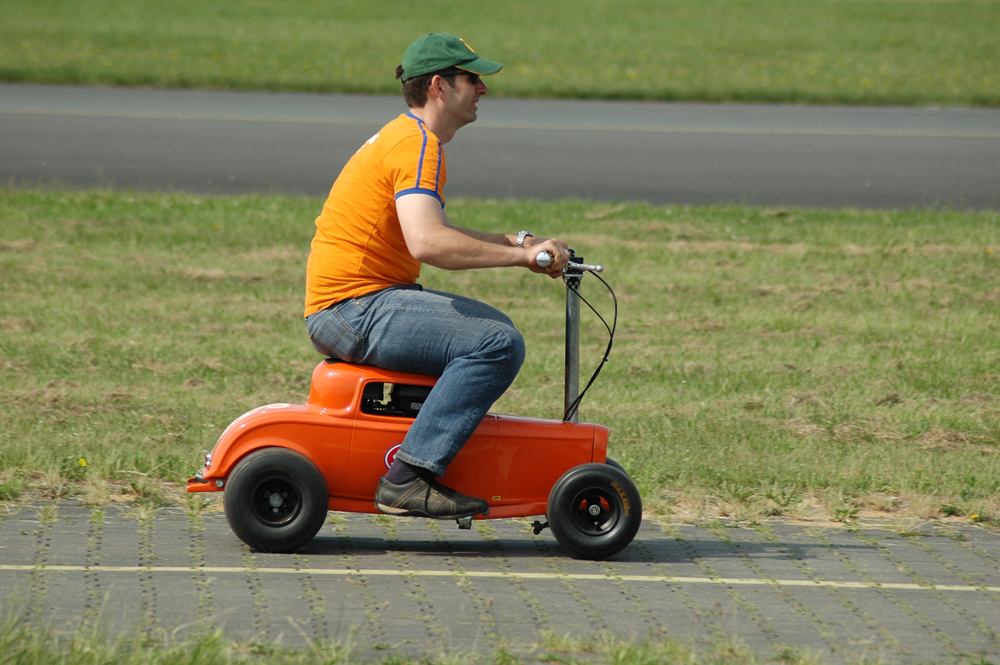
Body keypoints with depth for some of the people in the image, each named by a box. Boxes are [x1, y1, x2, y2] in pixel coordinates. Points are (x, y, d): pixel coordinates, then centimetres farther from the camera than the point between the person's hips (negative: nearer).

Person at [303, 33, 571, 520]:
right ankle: (408, 479, -26)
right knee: (499, 345, -22)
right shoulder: (417, 144, -15)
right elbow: (427, 243, -29)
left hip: (355, 306, 11)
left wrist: (513, 241, 15)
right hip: (355, 307, -11)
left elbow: (434, 233, 28)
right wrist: (521, 255, -23)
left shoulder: (407, 136, 20)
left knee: (495, 326, 23)